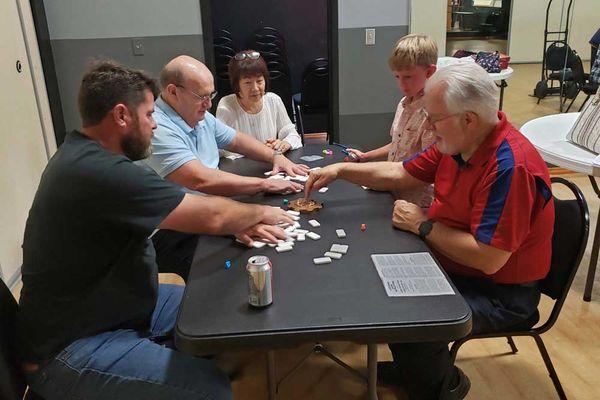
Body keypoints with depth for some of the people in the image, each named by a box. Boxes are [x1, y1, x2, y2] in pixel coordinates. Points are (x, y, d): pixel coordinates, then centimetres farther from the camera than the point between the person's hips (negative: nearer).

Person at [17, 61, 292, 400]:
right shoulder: (99, 172, -29)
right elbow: (210, 215, -24)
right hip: (72, 348, -10)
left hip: (118, 306, 10)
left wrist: (238, 225, -3)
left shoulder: (83, 156, 4)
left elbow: (185, 210, 9)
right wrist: (262, 212, -5)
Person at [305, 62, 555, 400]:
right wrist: (341, 170, 1)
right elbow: (400, 174, 8)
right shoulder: (457, 143, -4)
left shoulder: (509, 166, -31)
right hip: (454, 264, 9)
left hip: (500, 292, -9)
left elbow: (488, 259, -32)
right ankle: (411, 366, 31)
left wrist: (424, 226, -20)